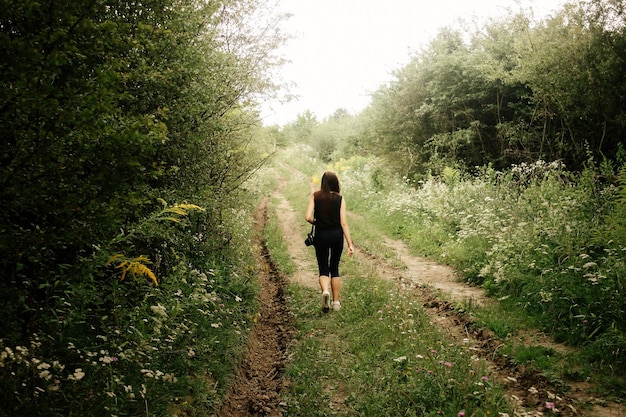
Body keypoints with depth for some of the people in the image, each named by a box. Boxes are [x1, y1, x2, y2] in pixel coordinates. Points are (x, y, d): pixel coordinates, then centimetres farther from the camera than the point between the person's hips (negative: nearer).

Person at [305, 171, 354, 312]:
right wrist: (350, 244, -5)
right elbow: (344, 222, -8)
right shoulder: (340, 198, -4)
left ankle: (325, 291, -21)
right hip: (337, 235, 1)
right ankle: (336, 302, 19)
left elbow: (308, 217, -12)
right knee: (335, 268, 16)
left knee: (323, 268, 9)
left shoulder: (314, 196, -4)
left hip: (321, 235, -1)